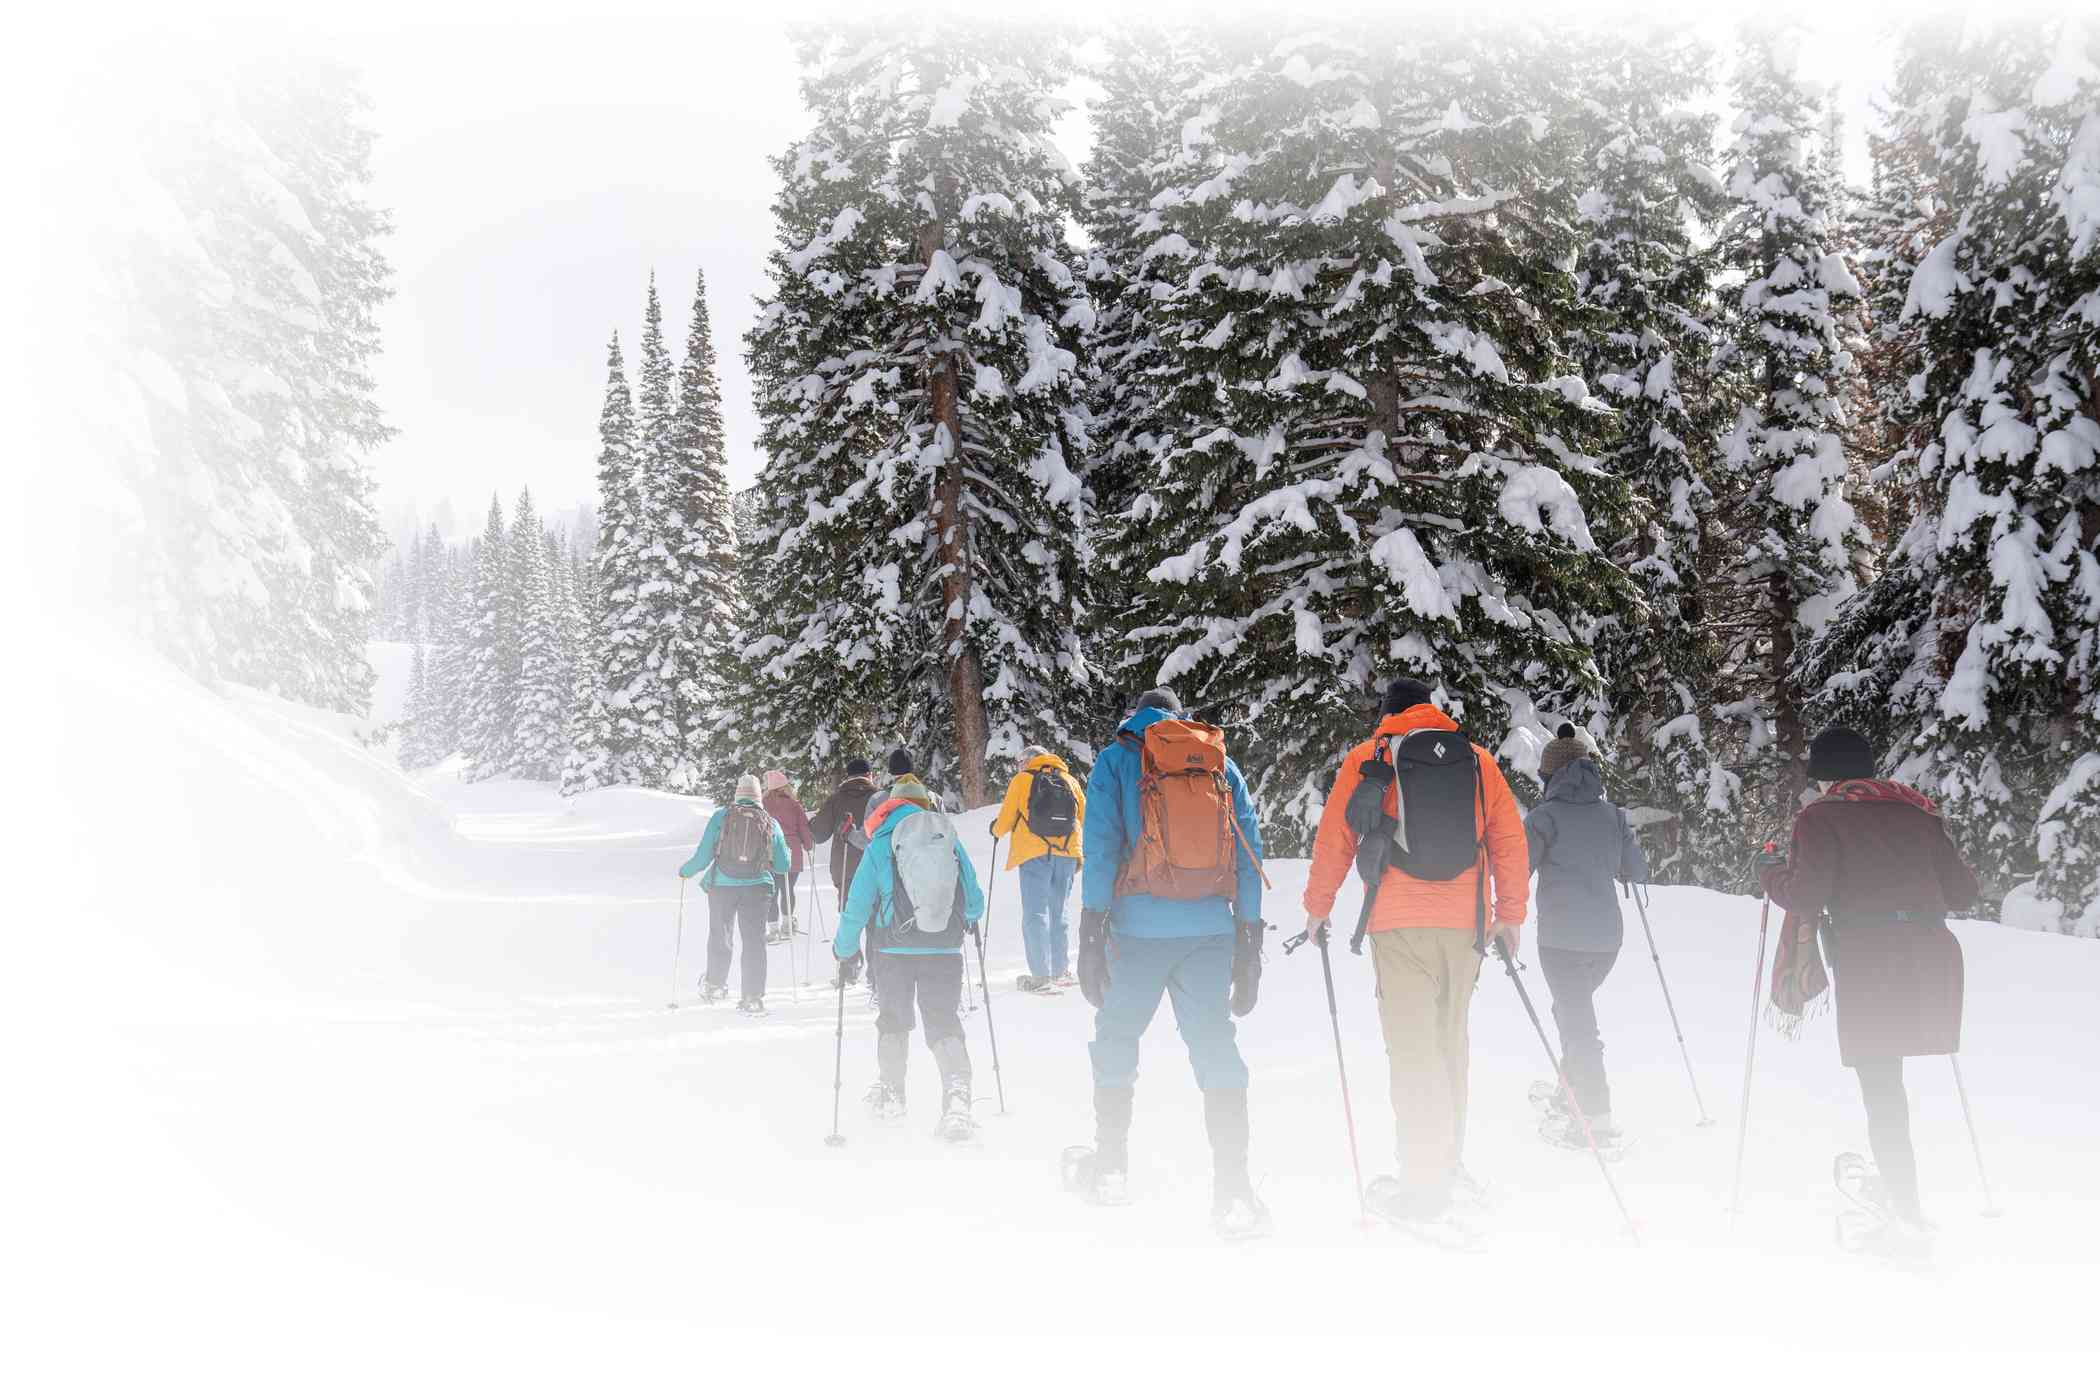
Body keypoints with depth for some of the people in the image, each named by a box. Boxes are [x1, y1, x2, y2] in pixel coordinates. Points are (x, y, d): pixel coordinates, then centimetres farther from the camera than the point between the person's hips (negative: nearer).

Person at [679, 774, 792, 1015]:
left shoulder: (721, 816, -1)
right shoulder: (771, 823, 3)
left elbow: (703, 856, -2)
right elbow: (783, 867, 7)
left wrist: (686, 871, 17)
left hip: (722, 886, 0)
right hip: (757, 888, 0)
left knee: (719, 936, 18)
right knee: (754, 941, 3)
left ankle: (715, 985, 33)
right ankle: (753, 998, -2)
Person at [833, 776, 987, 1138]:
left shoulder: (881, 844, -3)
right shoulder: (951, 840, 4)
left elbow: (858, 904, -2)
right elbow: (975, 903, 11)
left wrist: (845, 947, 13)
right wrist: (967, 919, 35)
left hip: (894, 949, -1)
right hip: (945, 949, 1)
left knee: (894, 1020, 20)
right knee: (944, 1023, 1)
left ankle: (891, 1094, 29)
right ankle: (957, 1097, -19)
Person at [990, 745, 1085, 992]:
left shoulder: (1022, 780, 2)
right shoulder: (1070, 781, 13)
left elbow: (1006, 817, 4)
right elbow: (1085, 819, 14)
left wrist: (996, 830, 26)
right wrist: (1081, 857, 22)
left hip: (1034, 853, -4)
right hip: (1067, 855, 4)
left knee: (1035, 914, -4)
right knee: (1058, 914, 15)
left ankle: (1041, 975, -12)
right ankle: (1061, 971, 18)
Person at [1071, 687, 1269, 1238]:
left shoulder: (1117, 759, 7)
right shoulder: (1223, 764, 15)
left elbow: (1100, 849, -3)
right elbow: (1249, 857, 10)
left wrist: (1090, 938, -2)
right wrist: (1249, 948, 12)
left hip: (1141, 927, -2)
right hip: (1212, 929, 2)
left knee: (1117, 1038, 14)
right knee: (1215, 1047, 3)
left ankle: (1110, 1168, 23)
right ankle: (1232, 1189, -4)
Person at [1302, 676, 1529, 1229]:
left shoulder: (1367, 758, 6)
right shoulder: (1477, 759, 13)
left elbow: (1334, 838, 6)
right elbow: (1510, 840, 11)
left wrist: (1317, 907, 15)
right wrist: (1512, 915, 18)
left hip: (1401, 923, -3)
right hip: (1466, 922, 3)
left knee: (1413, 1045, -4)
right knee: (1450, 1040, 16)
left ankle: (1424, 1186, -8)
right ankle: (1448, 1160, 24)